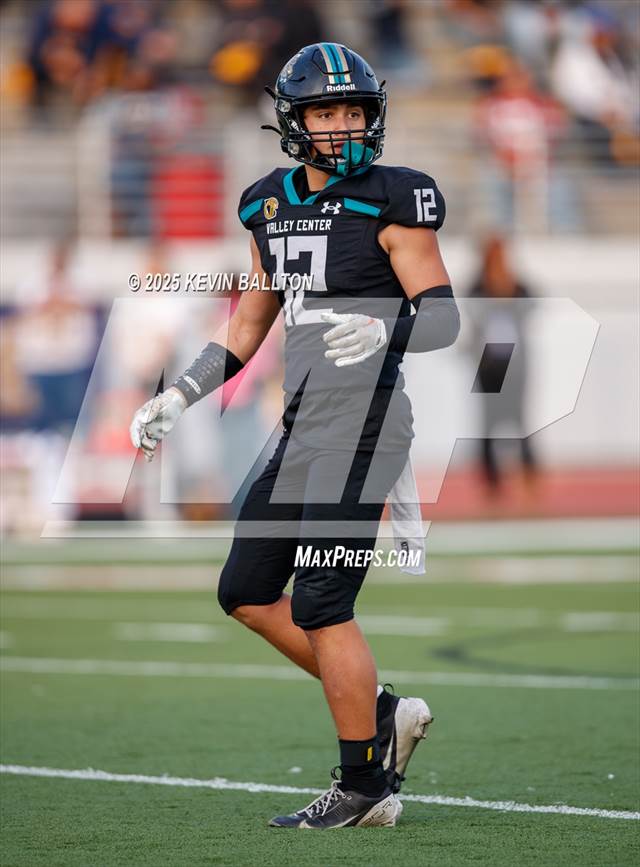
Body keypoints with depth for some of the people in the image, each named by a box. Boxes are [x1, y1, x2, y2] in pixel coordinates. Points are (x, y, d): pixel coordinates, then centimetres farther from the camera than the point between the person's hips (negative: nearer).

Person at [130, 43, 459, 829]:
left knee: (320, 603, -8)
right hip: (305, 428, 8)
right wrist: (177, 397, 14)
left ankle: (365, 788, 3)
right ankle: (382, 714, 19)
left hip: (361, 425, -8)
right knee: (247, 592, 11)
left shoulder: (392, 203, -8)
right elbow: (247, 330, 21)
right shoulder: (271, 208, 12)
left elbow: (443, 318, -11)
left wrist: (382, 331, -30)